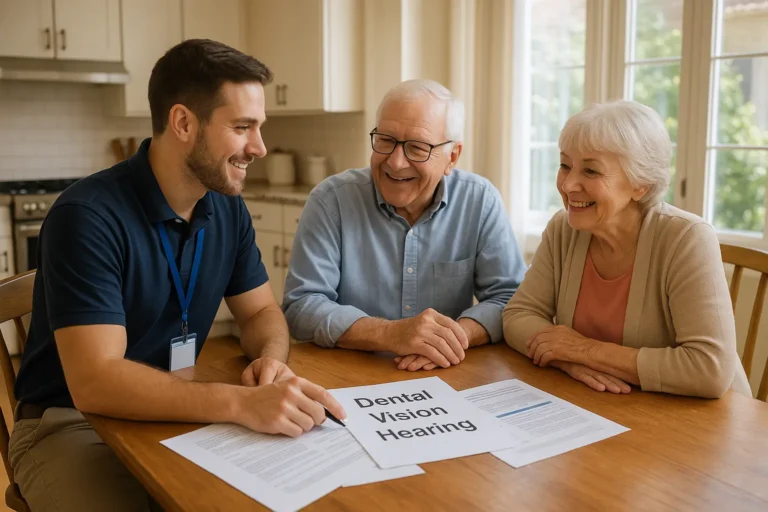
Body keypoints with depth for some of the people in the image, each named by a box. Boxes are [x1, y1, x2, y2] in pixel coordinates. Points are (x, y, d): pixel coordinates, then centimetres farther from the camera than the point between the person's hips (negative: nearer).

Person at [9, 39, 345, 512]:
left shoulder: (228, 208, -2)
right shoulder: (87, 217, -24)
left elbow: (262, 312, 5)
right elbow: (94, 381, -31)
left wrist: (271, 358, -20)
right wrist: (243, 403, -42)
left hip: (176, 413, 5)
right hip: (73, 423, -5)